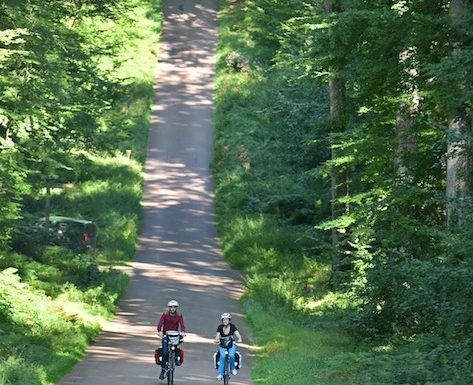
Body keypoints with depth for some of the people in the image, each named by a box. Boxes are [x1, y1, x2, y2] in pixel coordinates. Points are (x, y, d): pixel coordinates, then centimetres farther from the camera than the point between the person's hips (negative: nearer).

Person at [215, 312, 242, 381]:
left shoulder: (233, 327, -9)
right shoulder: (220, 327, -5)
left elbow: (238, 335, -18)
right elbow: (217, 336, -12)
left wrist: (239, 339, -40)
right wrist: (217, 340, -36)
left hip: (232, 345, -1)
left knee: (231, 355, -30)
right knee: (222, 356, -28)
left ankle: (232, 368, -2)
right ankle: (220, 374, -29)